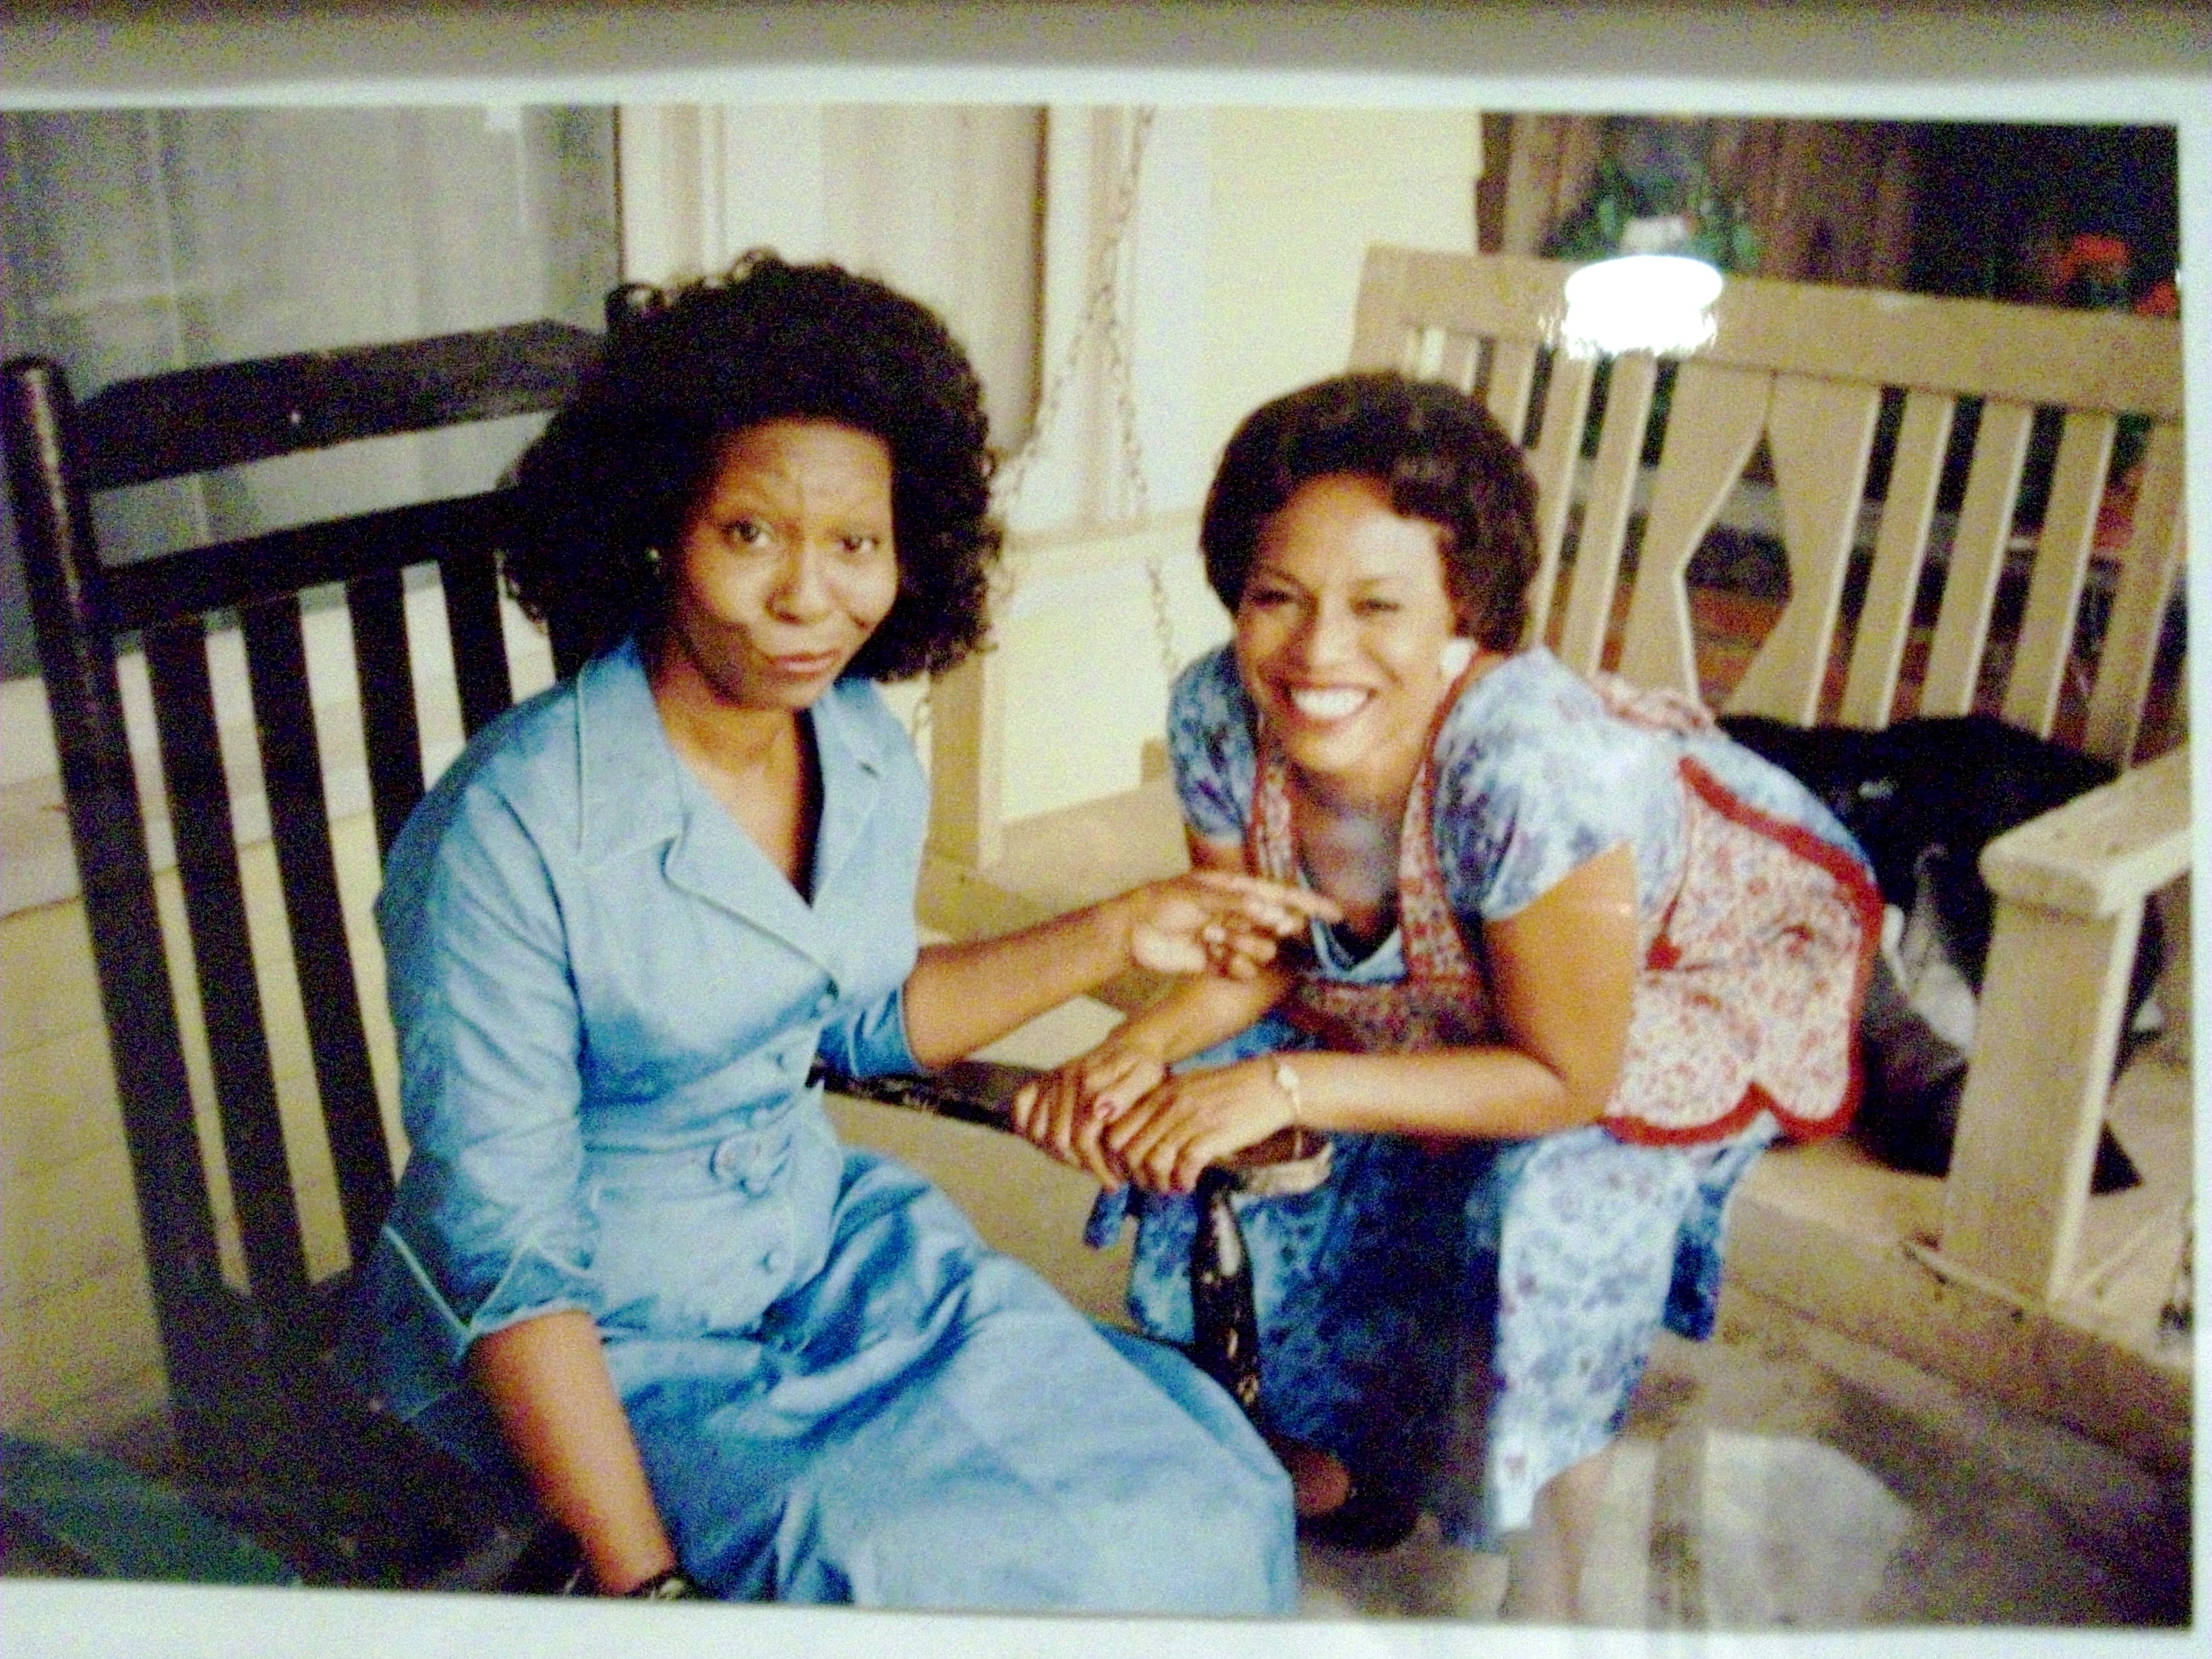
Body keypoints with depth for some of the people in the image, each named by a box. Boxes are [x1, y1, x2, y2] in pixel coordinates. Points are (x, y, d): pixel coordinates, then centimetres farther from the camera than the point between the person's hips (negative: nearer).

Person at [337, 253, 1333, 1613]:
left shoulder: (870, 752, -6)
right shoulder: (510, 835, -25)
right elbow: (506, 1249, -21)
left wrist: (1113, 937, 3)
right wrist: (643, 1586, -23)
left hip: (820, 1232, 6)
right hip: (589, 1330, -5)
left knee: (1194, 1507, -9)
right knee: (969, 1577, -22)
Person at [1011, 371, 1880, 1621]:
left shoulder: (1539, 769, -42)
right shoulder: (1221, 713, -26)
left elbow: (1566, 1079, -30)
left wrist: (1291, 1085, -34)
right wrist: (1139, 1047, -30)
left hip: (1705, 967, -5)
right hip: (1440, 978, 6)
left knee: (1553, 1204, -28)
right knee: (1203, 1117, -6)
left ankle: (1547, 1598, -2)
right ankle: (1320, 1455, 20)